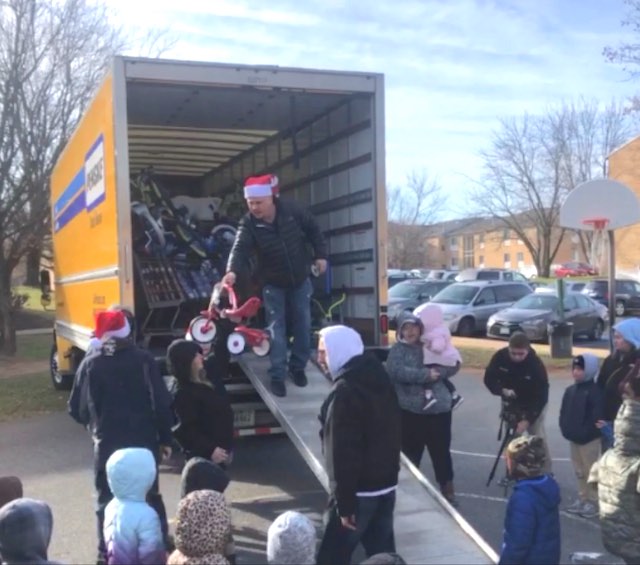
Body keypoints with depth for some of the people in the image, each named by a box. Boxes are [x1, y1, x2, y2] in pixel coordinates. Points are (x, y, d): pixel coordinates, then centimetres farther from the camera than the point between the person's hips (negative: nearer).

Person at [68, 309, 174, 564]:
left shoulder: (90, 364, -4)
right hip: (144, 440, 1)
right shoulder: (144, 360, -6)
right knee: (151, 495, 18)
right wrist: (165, 438, 2)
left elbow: (77, 409, 0)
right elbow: (162, 402, -8)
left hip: (107, 443, -1)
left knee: (107, 501, 12)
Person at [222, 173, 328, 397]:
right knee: (276, 328, -2)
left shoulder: (291, 210, -18)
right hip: (273, 284, -2)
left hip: (300, 279, 2)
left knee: (303, 325, 10)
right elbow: (240, 248, -37)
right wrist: (232, 271, -55)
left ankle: (298, 367, 28)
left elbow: (313, 229, -2)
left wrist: (320, 254, -2)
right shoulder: (249, 223, -21)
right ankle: (277, 376, 6)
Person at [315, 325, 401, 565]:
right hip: (386, 484, 9)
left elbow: (343, 453, -22)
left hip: (359, 491, -9)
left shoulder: (345, 391, -19)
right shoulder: (379, 378, 8)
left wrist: (344, 503, -19)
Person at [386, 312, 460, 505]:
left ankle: (448, 489, 25)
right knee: (411, 452, 8)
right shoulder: (397, 350, -1)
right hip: (410, 411, -2)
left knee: (442, 451, 10)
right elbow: (397, 372, -18)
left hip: (439, 408, 2)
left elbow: (454, 364, 1)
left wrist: (437, 372, -16)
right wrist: (426, 374, -19)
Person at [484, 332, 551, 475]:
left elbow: (541, 396, -27)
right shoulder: (500, 357, -22)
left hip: (533, 406, -3)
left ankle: (546, 473, 6)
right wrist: (502, 390, -30)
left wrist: (528, 420, -33)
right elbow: (489, 379, -10)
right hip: (510, 404, 3)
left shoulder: (536, 365, -31)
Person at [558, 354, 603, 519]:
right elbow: (564, 412, 13)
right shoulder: (570, 390, 7)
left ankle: (593, 502, 13)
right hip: (573, 438, 8)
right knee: (579, 471, 17)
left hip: (589, 439, -8)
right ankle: (582, 499, 27)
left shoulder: (595, 391, -16)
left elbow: (596, 417, -22)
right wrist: (565, 429, 1)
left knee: (590, 471, 2)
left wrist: (584, 433, -22)